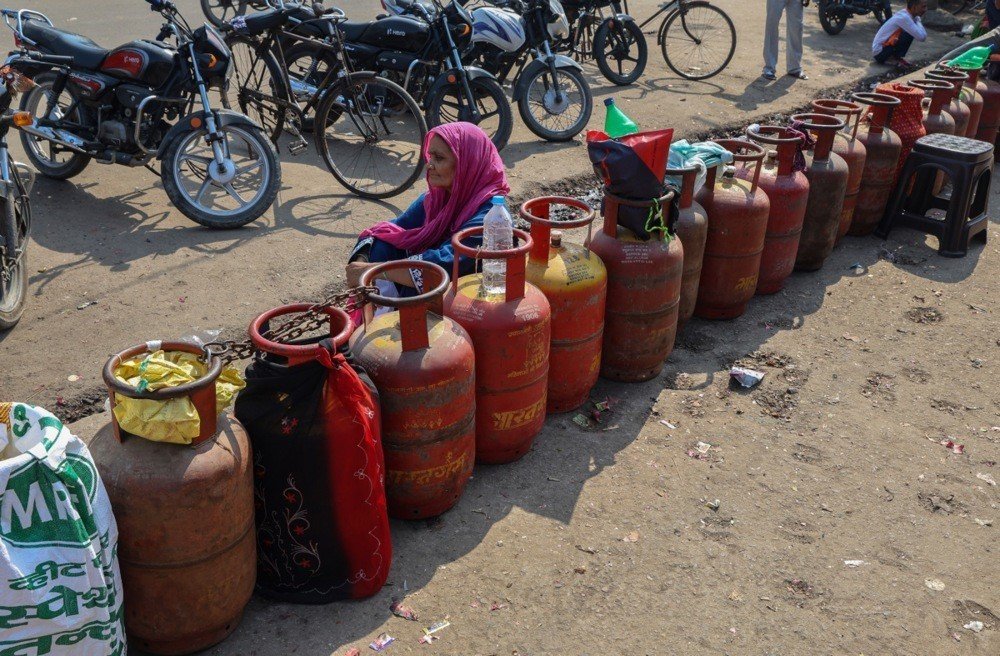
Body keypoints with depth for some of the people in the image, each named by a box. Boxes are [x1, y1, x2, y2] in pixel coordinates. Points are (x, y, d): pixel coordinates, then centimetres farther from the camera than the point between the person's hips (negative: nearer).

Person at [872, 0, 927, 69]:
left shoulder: (903, 14, 7)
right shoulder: (904, 17, -21)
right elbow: (922, 37, -26)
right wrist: (917, 20, -12)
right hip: (879, 53, -10)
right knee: (909, 35, -20)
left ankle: (892, 57, 7)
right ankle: (893, 59, -7)